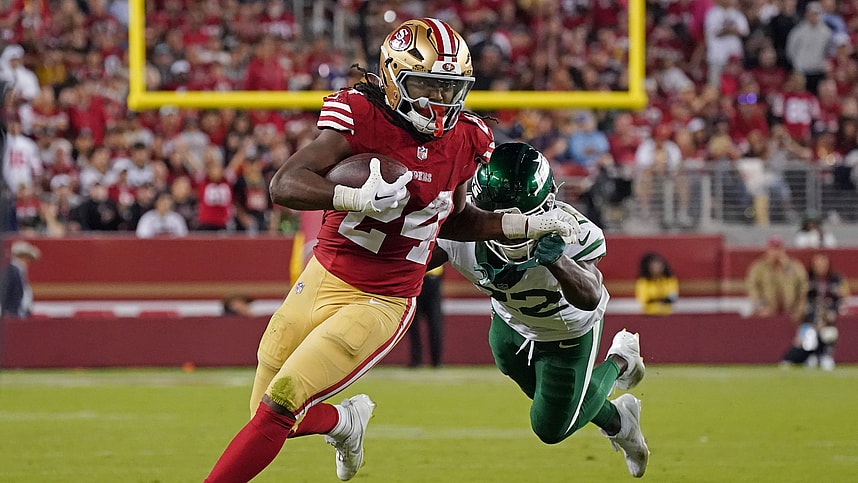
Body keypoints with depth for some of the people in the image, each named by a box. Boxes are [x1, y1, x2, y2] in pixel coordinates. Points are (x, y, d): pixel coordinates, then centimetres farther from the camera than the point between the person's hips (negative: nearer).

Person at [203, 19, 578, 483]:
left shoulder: (465, 141, -1)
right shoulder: (361, 117, -14)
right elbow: (283, 185, -22)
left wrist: (530, 225, 12)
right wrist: (358, 199, -37)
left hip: (381, 305, 0)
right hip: (322, 282, 0)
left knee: (279, 406, -14)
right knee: (266, 412, 10)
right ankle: (345, 422, 42)